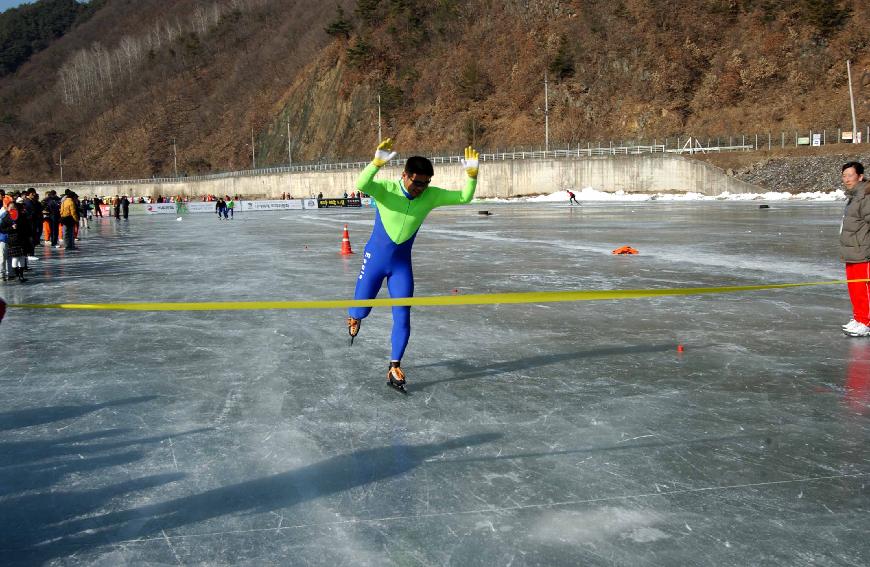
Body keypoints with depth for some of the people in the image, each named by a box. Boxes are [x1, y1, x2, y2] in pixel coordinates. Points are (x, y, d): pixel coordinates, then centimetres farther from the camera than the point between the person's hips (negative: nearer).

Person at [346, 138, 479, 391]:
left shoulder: (431, 196, -9)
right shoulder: (386, 189, -20)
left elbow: (464, 197, -11)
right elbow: (361, 184, -39)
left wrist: (472, 174, -29)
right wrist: (377, 162, -56)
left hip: (402, 264, 2)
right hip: (375, 257, -2)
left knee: (402, 318, -4)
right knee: (362, 309, 10)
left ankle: (394, 368, 8)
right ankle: (353, 318, 50)